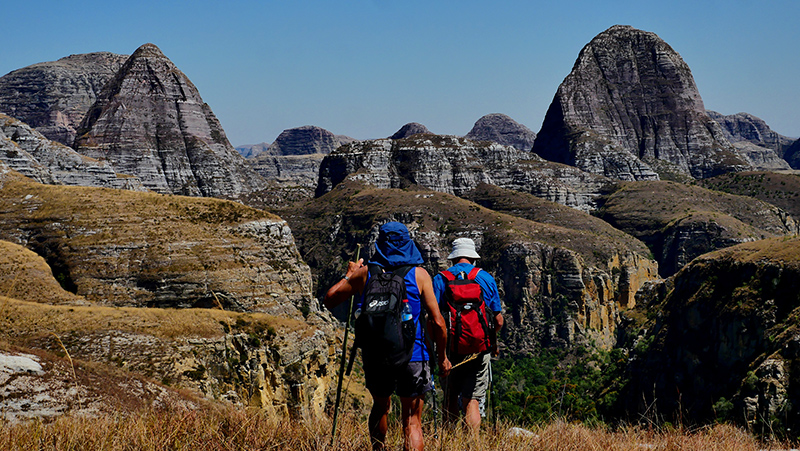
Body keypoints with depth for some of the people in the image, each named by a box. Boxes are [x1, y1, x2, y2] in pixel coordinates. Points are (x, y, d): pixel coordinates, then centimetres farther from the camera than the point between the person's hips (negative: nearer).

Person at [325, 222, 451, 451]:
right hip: (412, 357, -2)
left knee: (380, 407, 28)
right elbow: (437, 322, -6)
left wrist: (349, 275, 20)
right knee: (412, 420, 5)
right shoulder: (419, 274, -3)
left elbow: (329, 299, 7)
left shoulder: (365, 272, 1)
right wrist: (442, 356, 6)